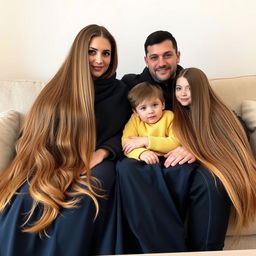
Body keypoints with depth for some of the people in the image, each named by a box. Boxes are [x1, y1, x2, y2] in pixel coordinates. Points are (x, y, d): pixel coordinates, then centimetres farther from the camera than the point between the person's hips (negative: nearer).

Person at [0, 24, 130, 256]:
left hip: (95, 162, 1)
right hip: (53, 161, 0)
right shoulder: (60, 86, 8)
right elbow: (40, 130, 5)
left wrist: (103, 152, -12)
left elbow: (124, 133, 9)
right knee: (30, 192, -31)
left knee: (94, 184, -35)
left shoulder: (119, 90, 11)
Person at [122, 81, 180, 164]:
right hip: (142, 162, 1)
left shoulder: (169, 117, 0)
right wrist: (141, 152, -28)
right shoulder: (135, 120, 4)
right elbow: (126, 143, -8)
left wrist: (146, 141, -16)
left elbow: (176, 143, -11)